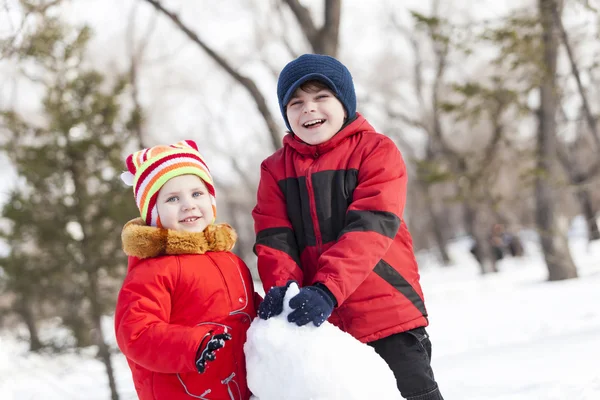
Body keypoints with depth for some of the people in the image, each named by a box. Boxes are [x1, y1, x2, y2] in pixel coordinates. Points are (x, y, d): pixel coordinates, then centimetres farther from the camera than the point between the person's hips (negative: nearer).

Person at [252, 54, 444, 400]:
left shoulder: (377, 151, -4)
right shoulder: (276, 170, 10)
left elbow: (369, 228, -16)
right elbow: (274, 239, 0)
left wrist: (327, 289, -29)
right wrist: (280, 288, -22)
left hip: (387, 317, -4)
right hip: (314, 324, 4)